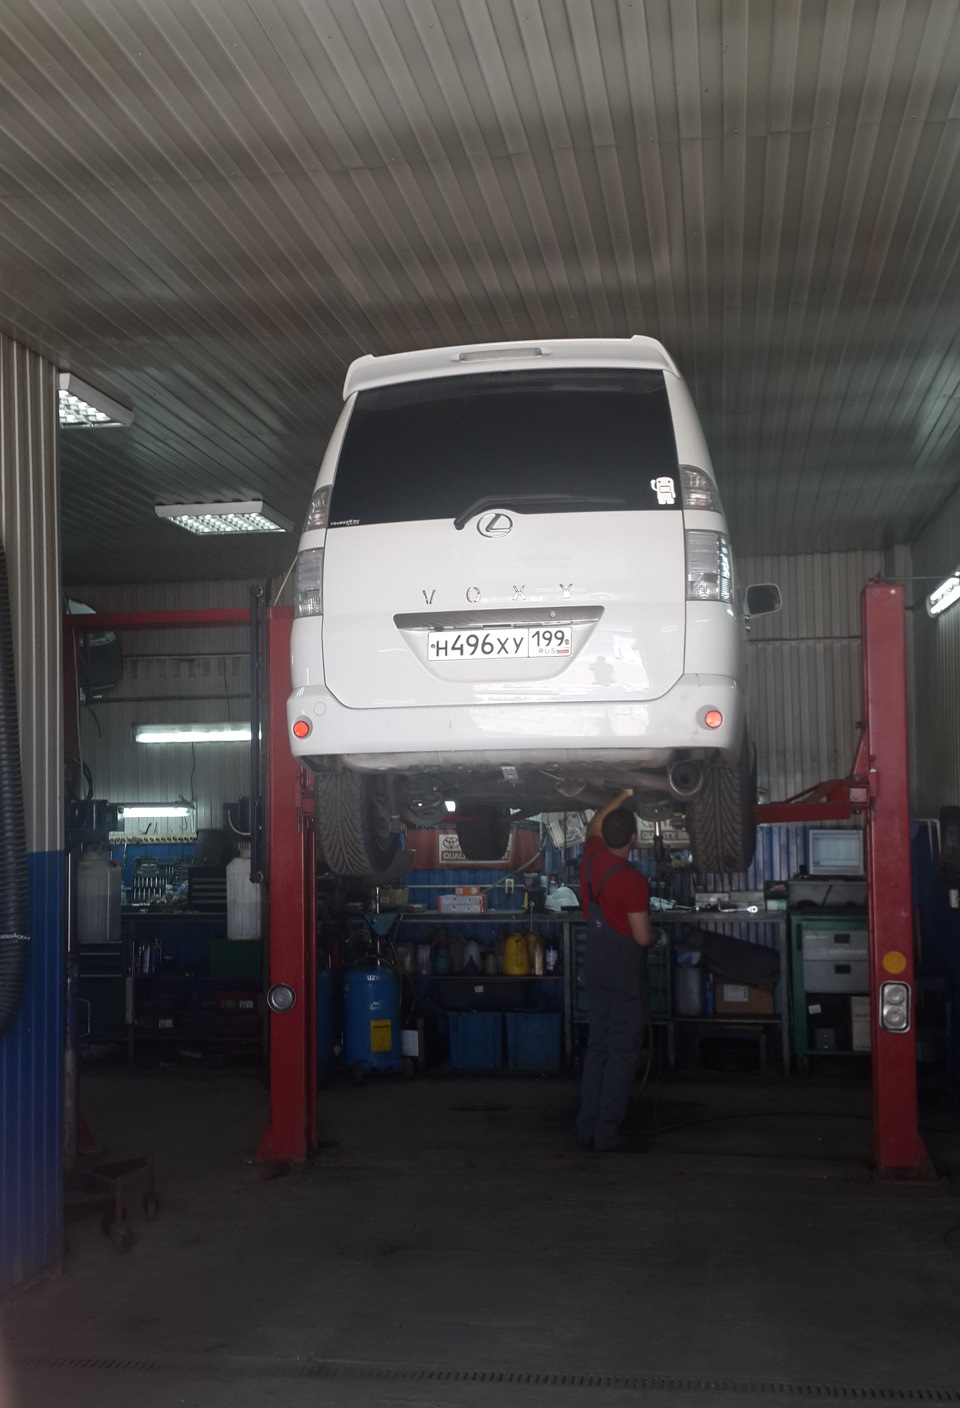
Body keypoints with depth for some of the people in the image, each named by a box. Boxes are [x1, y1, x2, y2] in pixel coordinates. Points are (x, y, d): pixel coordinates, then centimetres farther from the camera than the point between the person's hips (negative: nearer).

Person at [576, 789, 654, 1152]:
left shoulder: (591, 859, -2)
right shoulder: (632, 881, -21)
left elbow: (594, 826, 21)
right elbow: (642, 937, -18)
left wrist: (622, 796, 26)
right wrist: (655, 935, 5)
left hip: (596, 972, 7)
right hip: (627, 976, -7)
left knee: (597, 1047, 12)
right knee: (622, 1053, 0)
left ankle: (587, 1128, 14)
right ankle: (607, 1133, 0)